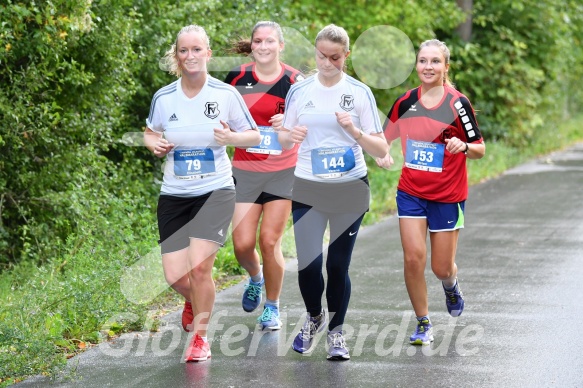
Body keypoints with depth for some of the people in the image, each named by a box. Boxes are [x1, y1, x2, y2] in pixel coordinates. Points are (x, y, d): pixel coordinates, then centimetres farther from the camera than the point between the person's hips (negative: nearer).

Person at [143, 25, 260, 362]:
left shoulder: (226, 94, -6)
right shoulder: (163, 98, -1)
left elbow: (255, 136, 3)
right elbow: (150, 132, 17)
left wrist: (232, 137, -18)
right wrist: (154, 144, -5)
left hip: (215, 191, -2)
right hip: (174, 195, 3)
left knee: (199, 267, -15)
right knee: (175, 276, -1)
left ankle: (200, 336, 8)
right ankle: (195, 301, 38)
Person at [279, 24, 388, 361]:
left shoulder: (360, 92, -4)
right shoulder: (299, 91, 1)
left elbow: (382, 149, -5)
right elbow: (284, 142, 10)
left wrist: (354, 131, -22)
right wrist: (289, 136, -13)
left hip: (350, 189, -1)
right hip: (308, 189, 1)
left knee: (339, 265, 2)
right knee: (308, 263, -9)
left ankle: (336, 331, 23)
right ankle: (314, 318, 21)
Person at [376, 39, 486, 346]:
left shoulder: (458, 104, -10)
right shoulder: (406, 101, 0)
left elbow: (480, 149, -7)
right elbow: (386, 135, 15)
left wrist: (464, 146, -28)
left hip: (447, 196, -2)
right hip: (411, 192, 3)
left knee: (441, 268, 4)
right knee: (414, 258, -9)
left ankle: (451, 285, 42)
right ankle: (423, 324, 7)